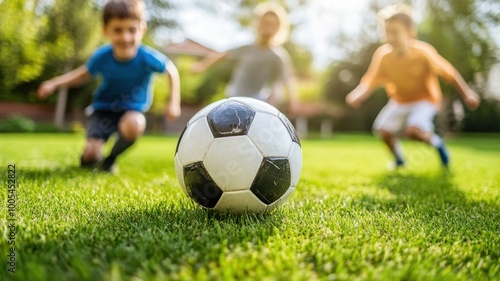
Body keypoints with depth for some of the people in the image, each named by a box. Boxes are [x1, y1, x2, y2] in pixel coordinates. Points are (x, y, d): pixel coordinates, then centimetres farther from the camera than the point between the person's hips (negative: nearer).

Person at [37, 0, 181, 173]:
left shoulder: (147, 58, -22)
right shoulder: (102, 57, -16)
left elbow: (172, 71, -7)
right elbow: (84, 74, 3)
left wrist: (174, 103, -14)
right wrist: (54, 83, -8)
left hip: (132, 109, -1)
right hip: (104, 108, 1)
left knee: (134, 124, -39)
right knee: (89, 156, -16)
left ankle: (111, 158, -6)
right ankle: (95, 159, 27)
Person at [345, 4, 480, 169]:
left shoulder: (423, 52, -22)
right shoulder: (383, 55, -16)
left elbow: (449, 73, -14)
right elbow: (370, 81, -17)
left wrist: (467, 94, -21)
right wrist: (357, 95, -37)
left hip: (425, 100, -4)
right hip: (399, 101, 4)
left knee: (413, 130, -28)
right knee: (383, 129, -14)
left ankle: (437, 142, 7)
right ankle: (399, 160, 16)